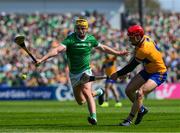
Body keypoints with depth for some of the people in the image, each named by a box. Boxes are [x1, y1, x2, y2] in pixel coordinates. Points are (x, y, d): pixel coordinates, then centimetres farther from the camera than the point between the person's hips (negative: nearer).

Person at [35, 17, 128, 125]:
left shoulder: (91, 39, -4)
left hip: (85, 71, -1)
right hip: (74, 73, 1)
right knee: (81, 101, 8)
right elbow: (57, 50, -29)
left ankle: (93, 117, -36)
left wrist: (118, 53, 24)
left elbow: (103, 48, 16)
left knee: (86, 91, -29)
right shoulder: (70, 39, -16)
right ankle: (98, 92, 37)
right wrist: (42, 59, -42)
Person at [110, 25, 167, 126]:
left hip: (158, 74, -10)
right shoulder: (145, 38, -5)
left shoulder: (144, 49, -31)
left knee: (140, 93, -27)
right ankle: (142, 109, 25)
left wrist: (118, 74, -11)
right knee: (129, 90, 4)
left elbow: (132, 66, -21)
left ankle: (129, 119, -19)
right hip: (148, 71, 10)